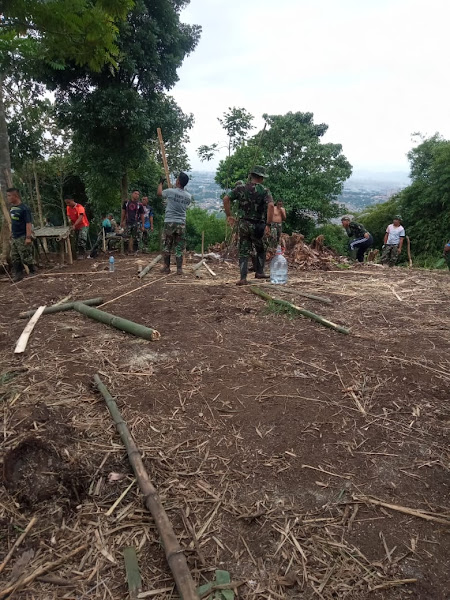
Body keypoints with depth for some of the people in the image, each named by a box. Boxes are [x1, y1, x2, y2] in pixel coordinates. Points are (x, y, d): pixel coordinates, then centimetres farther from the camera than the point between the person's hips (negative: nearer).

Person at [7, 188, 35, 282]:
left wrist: (28, 237, -21)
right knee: (14, 258, 10)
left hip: (22, 238, -8)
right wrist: (12, 234, 18)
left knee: (26, 257, -2)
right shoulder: (12, 208, 9)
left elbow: (28, 223, -17)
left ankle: (33, 271, 17)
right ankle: (17, 275, 19)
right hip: (14, 237, 8)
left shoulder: (24, 208, -15)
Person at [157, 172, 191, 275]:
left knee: (167, 246, 10)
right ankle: (179, 269, 4)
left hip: (169, 222, -2)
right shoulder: (188, 196, 2)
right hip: (181, 224, 3)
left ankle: (166, 267, 13)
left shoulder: (170, 191, -9)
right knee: (179, 247, 6)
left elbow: (158, 193, 11)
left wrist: (161, 182, 30)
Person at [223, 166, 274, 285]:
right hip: (257, 226, -2)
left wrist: (229, 215, 5)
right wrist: (268, 224, -21)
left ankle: (243, 278, -2)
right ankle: (259, 272, 24)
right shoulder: (265, 190, -7)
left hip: (243, 225, 2)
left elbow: (226, 199, -3)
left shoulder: (241, 188, 2)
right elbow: (270, 205, -23)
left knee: (244, 252, 7)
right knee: (261, 250, 22)